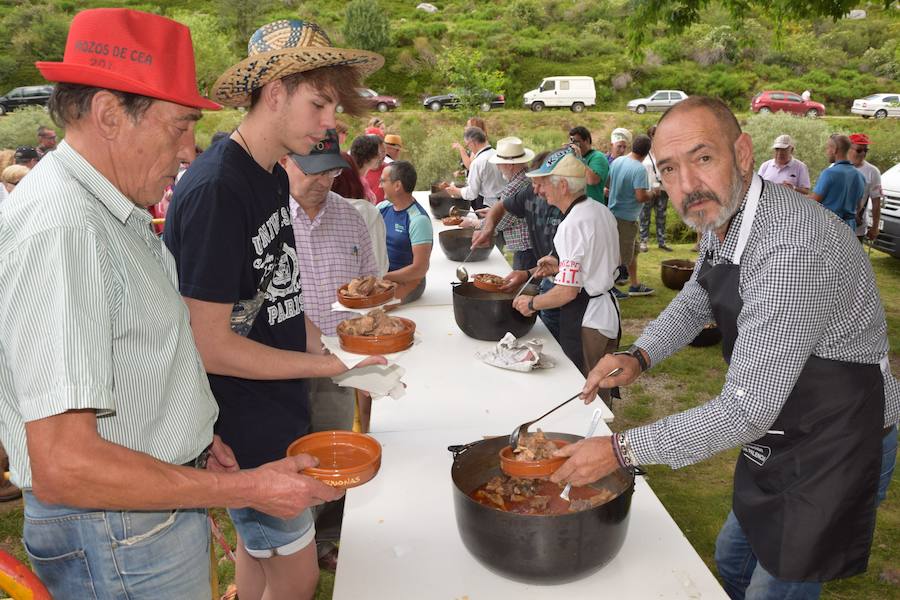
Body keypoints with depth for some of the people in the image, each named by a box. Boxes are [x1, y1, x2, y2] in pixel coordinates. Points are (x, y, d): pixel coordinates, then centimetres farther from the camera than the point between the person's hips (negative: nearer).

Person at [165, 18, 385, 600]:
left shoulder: (273, 175, 4)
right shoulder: (215, 190, -24)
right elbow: (211, 345, -23)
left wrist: (324, 343, 0)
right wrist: (329, 365, -19)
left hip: (279, 412, 8)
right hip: (246, 430, -8)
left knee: (258, 542, 25)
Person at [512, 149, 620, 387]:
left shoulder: (572, 225, -23)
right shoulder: (602, 211, 4)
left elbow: (568, 291, -25)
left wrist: (532, 303, -10)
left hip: (584, 322, -9)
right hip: (608, 311, 9)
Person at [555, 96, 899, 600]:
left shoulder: (790, 248, -34)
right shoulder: (720, 220, -4)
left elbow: (748, 409, -33)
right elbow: (694, 302, 13)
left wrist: (621, 450, -28)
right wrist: (638, 357, -6)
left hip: (836, 451, -9)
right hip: (780, 435, 9)